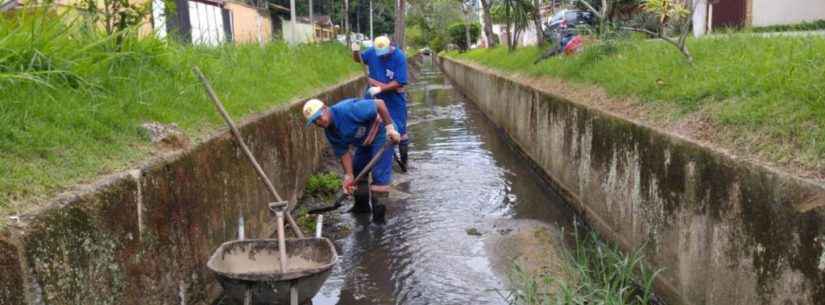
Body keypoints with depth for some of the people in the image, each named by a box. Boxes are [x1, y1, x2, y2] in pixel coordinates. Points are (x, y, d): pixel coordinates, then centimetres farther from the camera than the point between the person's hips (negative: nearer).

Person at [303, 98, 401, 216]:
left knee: (379, 176, -11)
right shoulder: (330, 133, -3)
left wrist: (390, 127, -31)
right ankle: (362, 206, 36)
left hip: (381, 132, -9)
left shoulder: (347, 109, -30)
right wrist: (348, 176, -10)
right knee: (356, 170, 18)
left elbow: (379, 103, -29)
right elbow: (344, 153, 0)